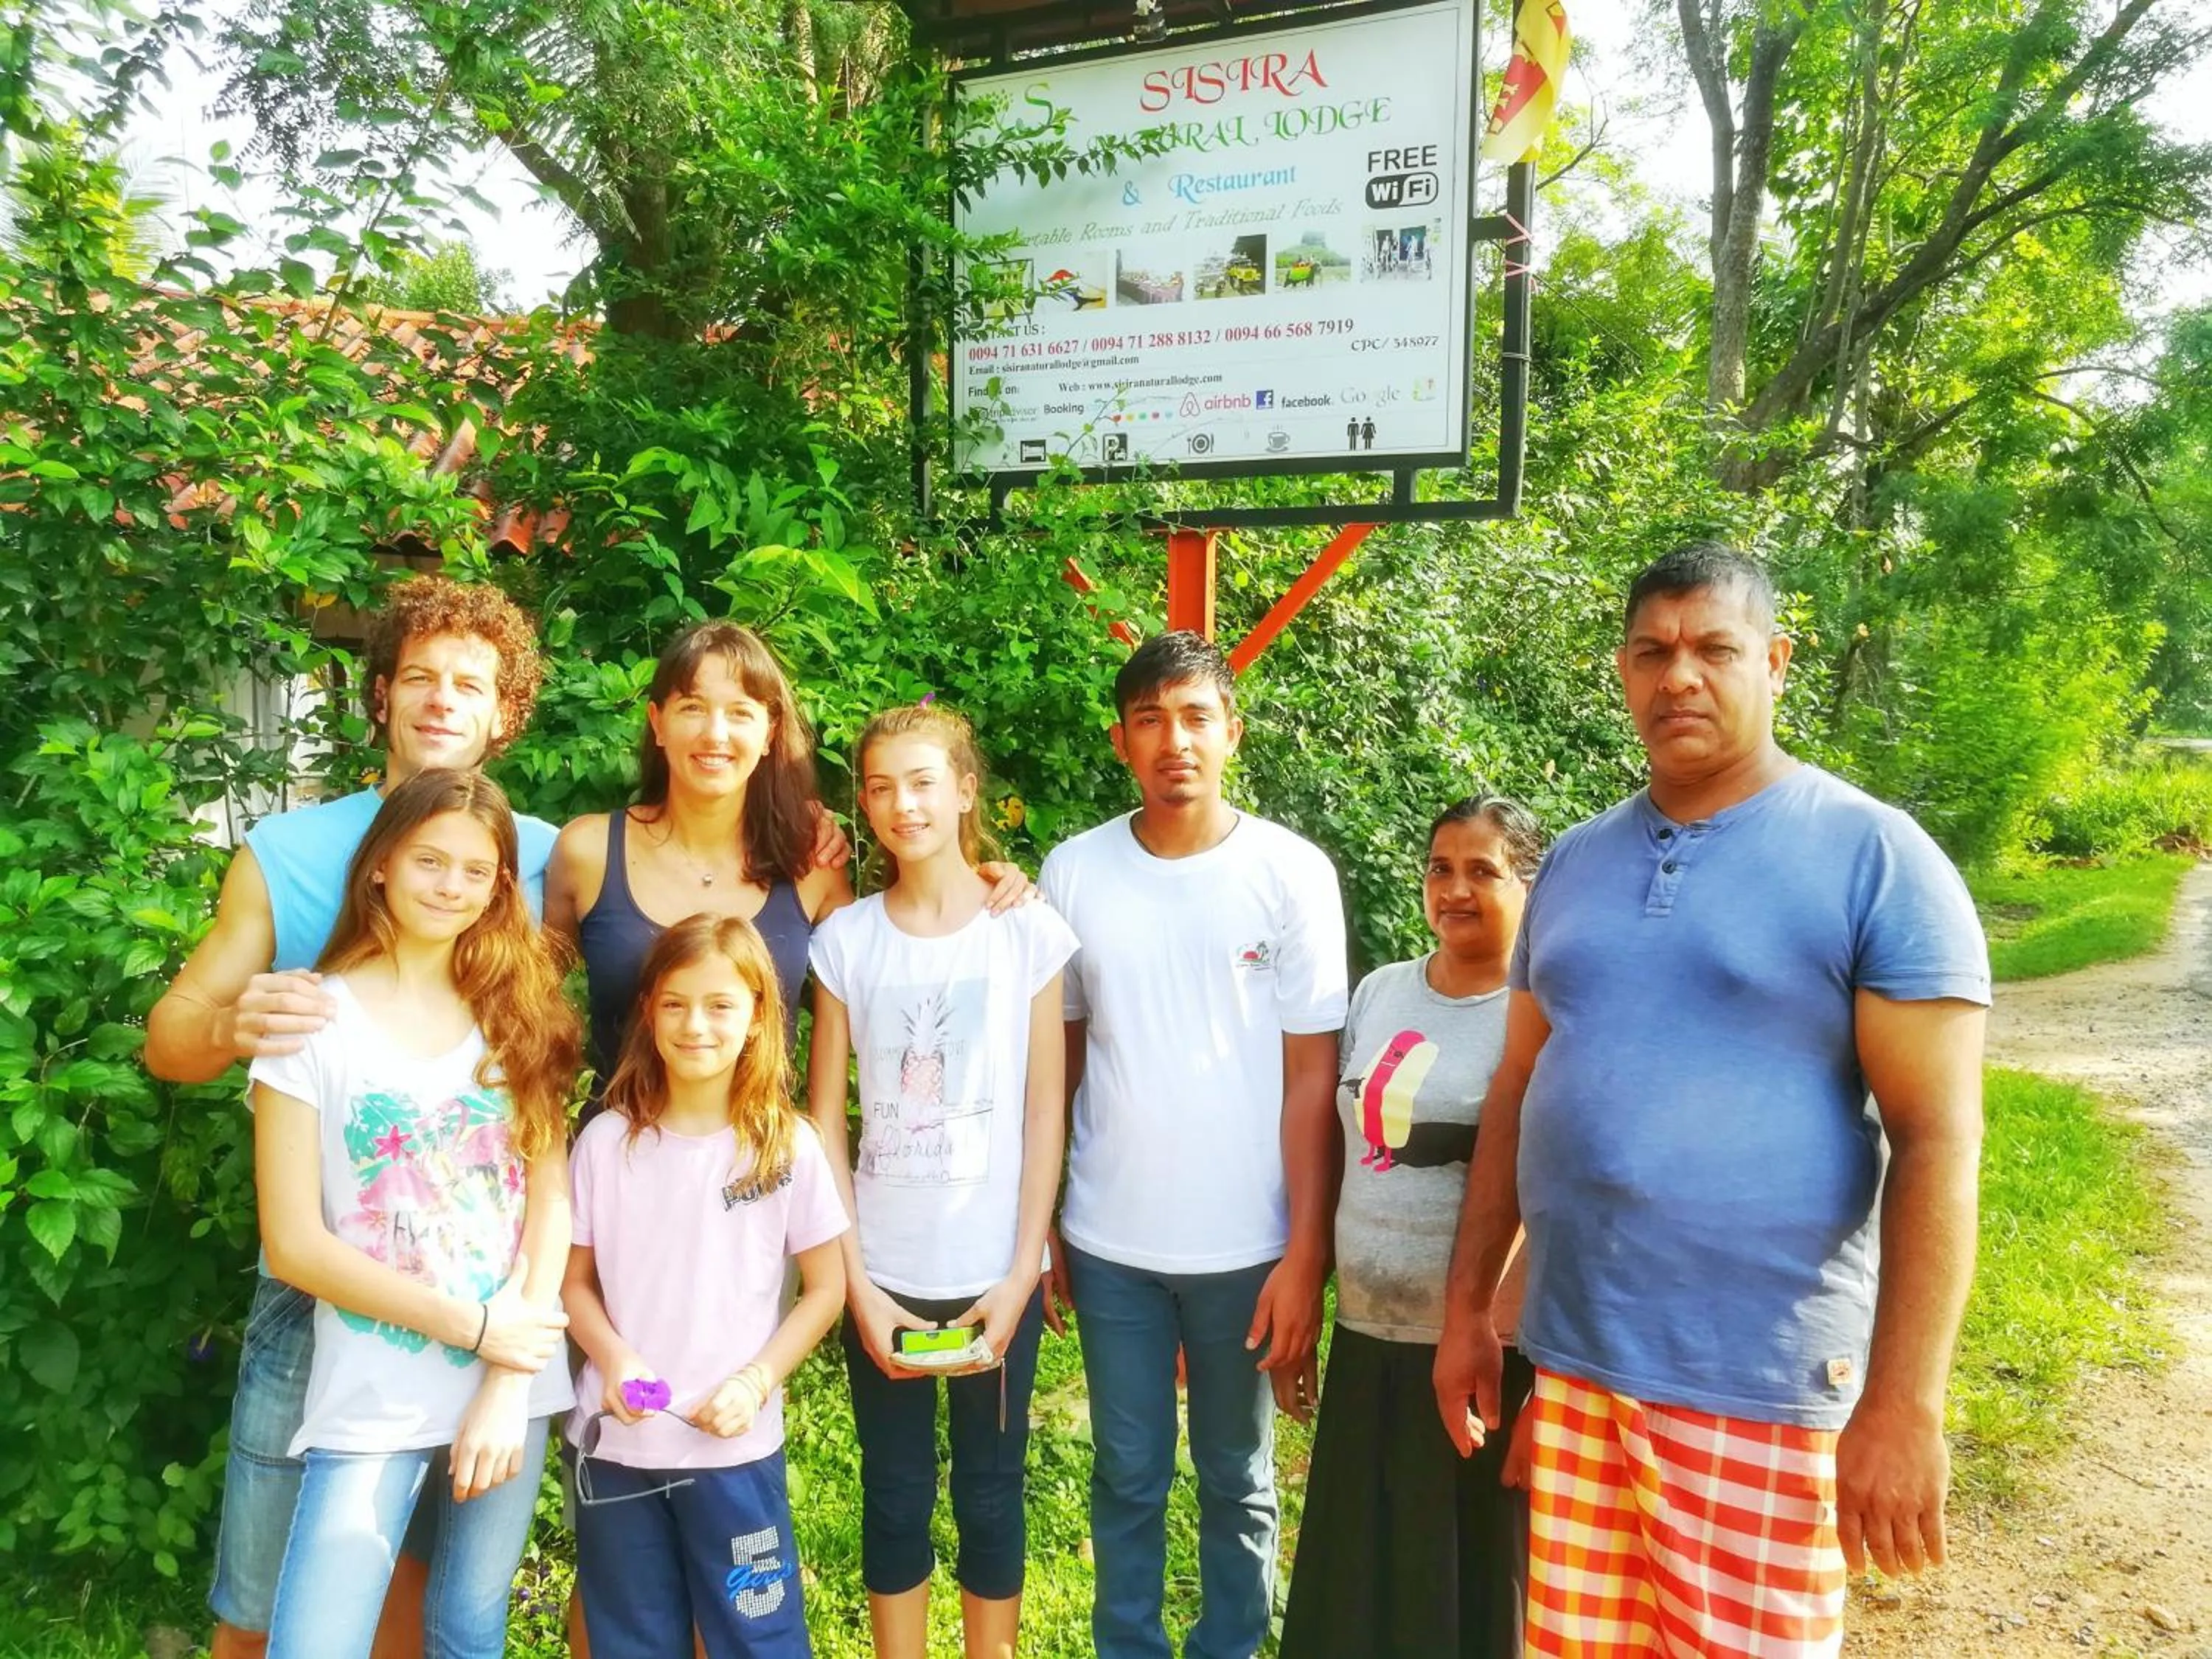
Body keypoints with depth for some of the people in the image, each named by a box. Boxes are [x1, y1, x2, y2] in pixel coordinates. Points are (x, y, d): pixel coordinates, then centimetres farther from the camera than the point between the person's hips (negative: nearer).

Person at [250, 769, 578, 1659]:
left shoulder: (516, 1014, 4)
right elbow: (294, 1244, -8)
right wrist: (472, 1326, -12)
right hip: (373, 1406, -3)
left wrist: (508, 1384, -10)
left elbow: (550, 1197, -1)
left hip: (516, 1386, 3)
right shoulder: (316, 1021, -4)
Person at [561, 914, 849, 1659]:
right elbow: (575, 1280, 3)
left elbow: (826, 1286, -1)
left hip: (737, 1448, -1)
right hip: (615, 1444, 2)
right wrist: (613, 1359, -14)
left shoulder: (788, 1146, -7)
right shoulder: (608, 1141, -4)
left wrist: (756, 1381, -12)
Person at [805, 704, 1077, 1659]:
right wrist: (855, 1281, -5)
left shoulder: (1030, 933, -5)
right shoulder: (845, 940, -1)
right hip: (882, 1274, 1)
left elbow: (1045, 1114, -3)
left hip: (994, 1273, -1)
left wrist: (1021, 1273, -8)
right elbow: (825, 1119, 0)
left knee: (990, 1492, 12)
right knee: (895, 1493, 13)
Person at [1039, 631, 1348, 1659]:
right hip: (1108, 1240, 1)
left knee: (1236, 1479, 17)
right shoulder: (1073, 872, -2)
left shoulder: (1292, 873, -7)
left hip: (1244, 1244, -1)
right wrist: (1037, 1222, 5)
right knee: (1127, 1476, 16)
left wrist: (1306, 1254, -8)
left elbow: (1312, 1076, -6)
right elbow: (1054, 1058, 5)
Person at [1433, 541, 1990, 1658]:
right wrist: (1465, 1307, 10)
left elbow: (1936, 1139, -12)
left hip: (1758, 1381, -4)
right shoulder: (1573, 862, 8)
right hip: (1569, 1356, 5)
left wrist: (1904, 1403, -16)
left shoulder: (1876, 857, -8)